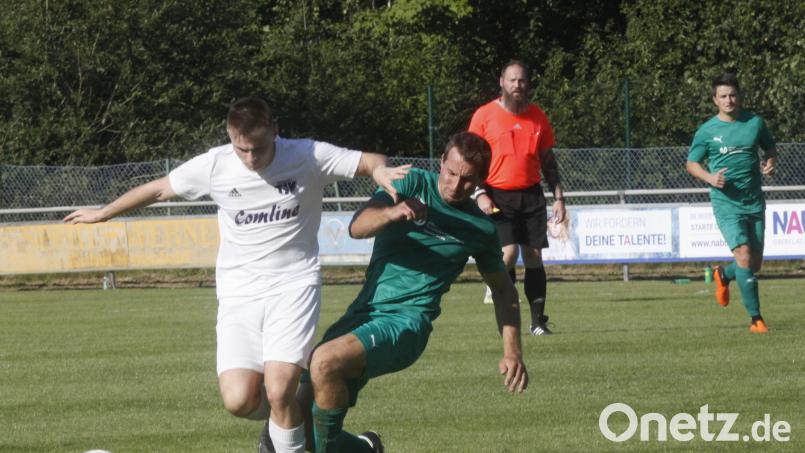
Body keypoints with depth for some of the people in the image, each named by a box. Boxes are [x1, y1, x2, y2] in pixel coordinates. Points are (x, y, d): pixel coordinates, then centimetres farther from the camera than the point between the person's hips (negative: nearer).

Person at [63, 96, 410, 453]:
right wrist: (103, 213, 25)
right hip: (238, 294, 2)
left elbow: (370, 162, 0)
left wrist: (380, 170, -26)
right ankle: (283, 417, 23)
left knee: (279, 392, -21)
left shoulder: (308, 157, -7)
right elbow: (159, 189, 13)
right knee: (239, 400, -14)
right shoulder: (214, 165, -2)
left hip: (294, 288, -2)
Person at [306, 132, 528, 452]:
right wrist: (391, 213, -32)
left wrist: (512, 353, 11)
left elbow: (502, 289, 21)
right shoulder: (414, 184, 4)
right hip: (365, 311, 3)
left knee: (326, 362, -31)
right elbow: (357, 227, -10)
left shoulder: (479, 228, 6)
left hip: (407, 321, -3)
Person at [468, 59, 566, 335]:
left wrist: (558, 196, 10)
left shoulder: (537, 116, 10)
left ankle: (538, 321, 6)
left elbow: (548, 160, 16)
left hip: (531, 196, 3)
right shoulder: (485, 115, 0)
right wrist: (480, 194, -10)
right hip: (498, 196, -3)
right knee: (509, 253, -16)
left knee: (534, 257, 1)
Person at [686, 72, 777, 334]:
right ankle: (756, 319, -14)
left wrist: (770, 162, -3)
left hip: (754, 202, 4)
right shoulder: (707, 131, -2)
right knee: (744, 255, -19)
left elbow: (770, 148, 20)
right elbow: (691, 164, 6)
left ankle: (723, 276, 41)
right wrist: (710, 177, -14)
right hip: (726, 203, -4)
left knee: (755, 263, 7)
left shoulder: (755, 123, 5)